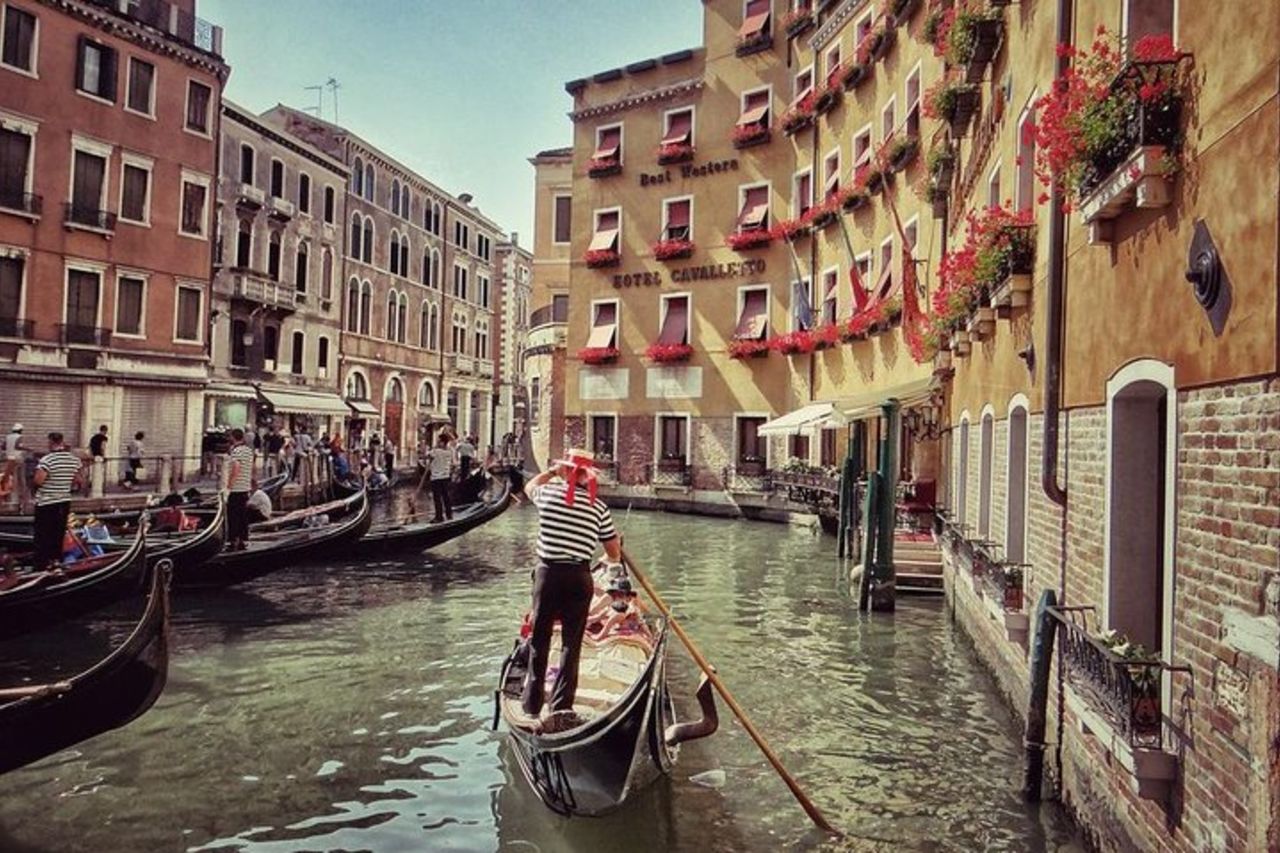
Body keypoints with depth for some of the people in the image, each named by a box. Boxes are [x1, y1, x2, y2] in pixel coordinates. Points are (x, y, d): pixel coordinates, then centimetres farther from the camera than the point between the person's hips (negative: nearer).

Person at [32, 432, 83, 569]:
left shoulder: (47, 459, -18)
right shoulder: (74, 459, 1)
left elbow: (38, 480, -21)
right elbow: (77, 481, 9)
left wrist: (33, 479, 0)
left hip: (46, 502, -5)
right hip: (65, 501, 5)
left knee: (43, 534, 5)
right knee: (59, 533, 15)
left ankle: (42, 563, 8)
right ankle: (56, 558, 22)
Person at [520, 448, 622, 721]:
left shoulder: (548, 493, -3)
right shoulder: (598, 507, -3)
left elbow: (529, 486, 23)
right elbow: (615, 554, 3)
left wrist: (552, 471, 24)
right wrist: (615, 558, 24)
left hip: (547, 573, 1)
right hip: (579, 578, 0)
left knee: (539, 640, 13)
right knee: (571, 643, 8)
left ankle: (531, 705, 20)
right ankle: (561, 706, 8)